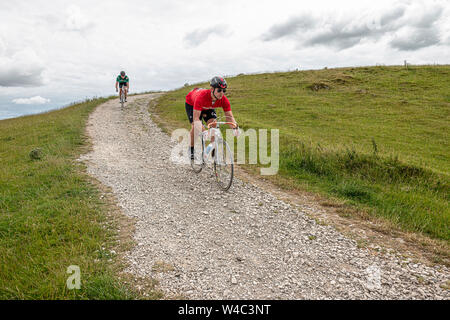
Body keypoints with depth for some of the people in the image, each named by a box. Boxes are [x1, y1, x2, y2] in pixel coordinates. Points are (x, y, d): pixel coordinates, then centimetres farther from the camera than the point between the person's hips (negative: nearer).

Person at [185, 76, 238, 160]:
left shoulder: (224, 100, -33)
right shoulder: (202, 96, -45)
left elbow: (229, 116, -30)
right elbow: (196, 117, -47)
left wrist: (235, 127, -51)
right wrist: (199, 131, -63)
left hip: (208, 107, 4)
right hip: (191, 103, -3)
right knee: (195, 126, -20)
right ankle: (191, 149, 4)